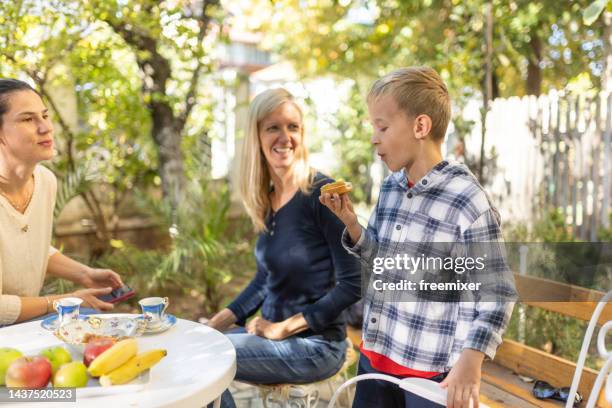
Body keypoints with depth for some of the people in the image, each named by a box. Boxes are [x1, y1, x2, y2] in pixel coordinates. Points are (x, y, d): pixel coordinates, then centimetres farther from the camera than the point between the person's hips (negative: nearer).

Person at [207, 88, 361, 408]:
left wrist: (284, 328, -15)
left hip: (315, 344, -7)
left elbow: (352, 284, -17)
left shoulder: (321, 193, -17)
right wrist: (217, 323, 3)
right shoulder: (266, 199, 5)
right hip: (275, 336, 7)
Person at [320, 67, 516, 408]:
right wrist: (350, 222, -1)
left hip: (433, 374, -6)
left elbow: (497, 295, -15)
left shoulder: (469, 201, -18)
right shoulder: (390, 188, 3)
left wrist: (471, 359, -23)